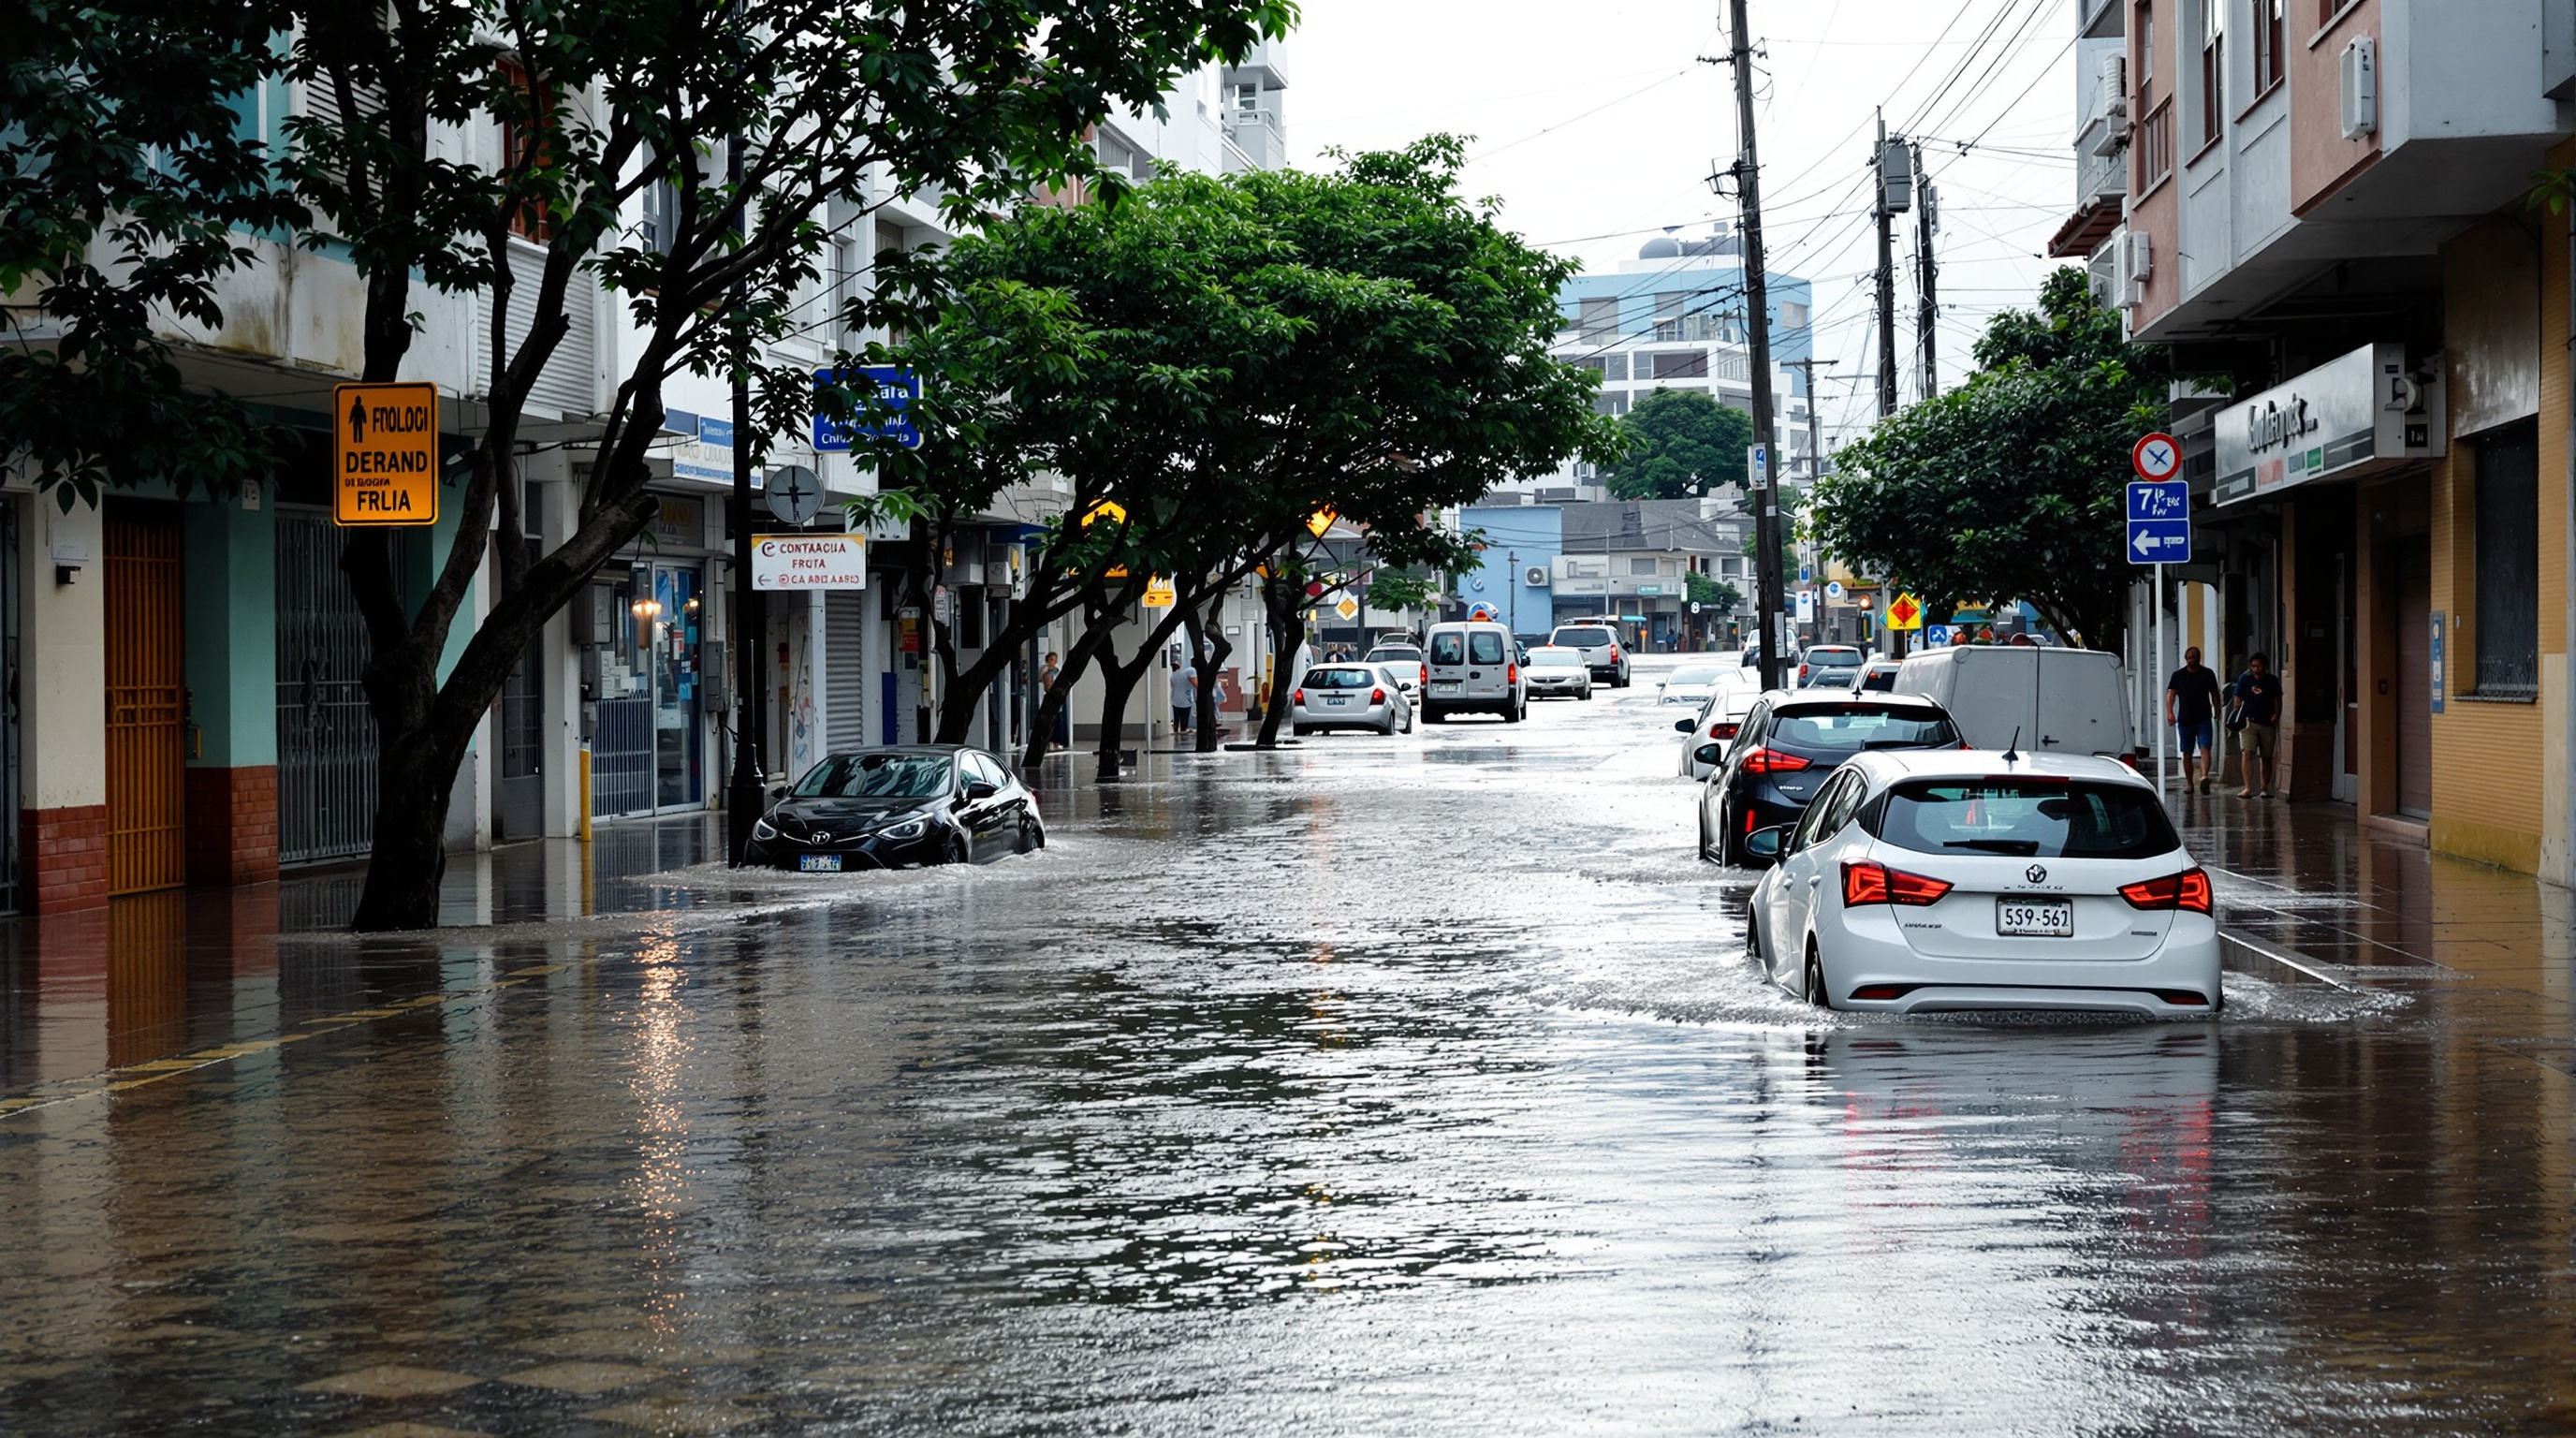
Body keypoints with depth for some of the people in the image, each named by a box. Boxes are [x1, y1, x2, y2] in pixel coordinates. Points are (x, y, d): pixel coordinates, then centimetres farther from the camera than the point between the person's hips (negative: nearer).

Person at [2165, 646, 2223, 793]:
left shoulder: (2207, 674, 8)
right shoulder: (2178, 675, 6)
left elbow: (2214, 694, 17)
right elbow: (2171, 694, -2)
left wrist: (2217, 711, 13)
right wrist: (2170, 712, -16)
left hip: (2204, 719, -1)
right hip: (2185, 720, 1)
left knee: (2205, 749, -18)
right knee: (2187, 753, 8)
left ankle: (2204, 776, -33)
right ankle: (2189, 783, 17)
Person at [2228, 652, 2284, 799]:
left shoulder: (2272, 680, 6)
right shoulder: (2244, 679, 2)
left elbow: (2277, 700, 10)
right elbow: (2238, 699, 3)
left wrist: (2276, 715, -6)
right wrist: (2236, 717, -9)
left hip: (2268, 724, 2)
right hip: (2249, 722, -2)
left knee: (2266, 758, 9)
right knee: (2247, 754, -17)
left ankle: (2264, 788, 21)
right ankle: (2248, 788, -22)